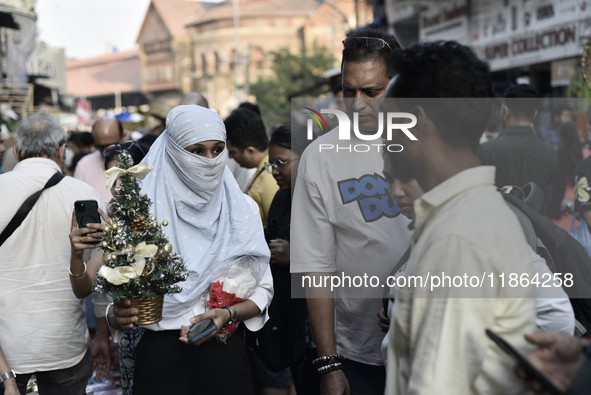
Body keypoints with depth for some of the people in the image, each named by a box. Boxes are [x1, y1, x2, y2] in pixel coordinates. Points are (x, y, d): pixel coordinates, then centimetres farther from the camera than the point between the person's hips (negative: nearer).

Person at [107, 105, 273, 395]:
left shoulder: (242, 208, 5)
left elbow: (263, 289, 6)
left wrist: (228, 314, -12)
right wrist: (116, 315, -23)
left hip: (224, 352, 2)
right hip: (161, 354, -1)